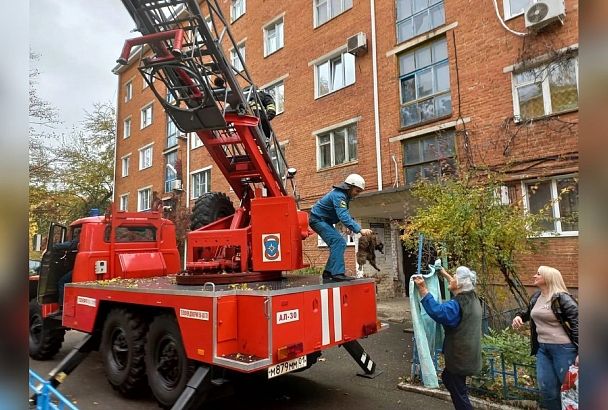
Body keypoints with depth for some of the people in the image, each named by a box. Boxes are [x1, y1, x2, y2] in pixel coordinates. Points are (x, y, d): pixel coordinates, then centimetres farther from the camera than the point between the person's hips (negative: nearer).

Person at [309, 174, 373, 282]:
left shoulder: (344, 195, 7)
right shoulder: (338, 195, -25)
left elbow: (345, 214, 15)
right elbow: (343, 216, -36)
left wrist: (350, 226, -1)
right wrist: (359, 230, -42)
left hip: (324, 221, 10)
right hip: (318, 219, -10)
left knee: (339, 243, 8)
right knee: (338, 242, -21)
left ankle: (328, 272, 12)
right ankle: (337, 273, -24)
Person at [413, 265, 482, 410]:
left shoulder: (457, 305, -28)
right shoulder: (472, 297, 1)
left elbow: (436, 311, -41)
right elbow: (458, 287, 22)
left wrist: (423, 289, -42)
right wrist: (445, 274, 31)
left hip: (460, 357, -10)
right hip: (467, 354, 10)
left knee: (459, 393, 5)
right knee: (447, 377, 28)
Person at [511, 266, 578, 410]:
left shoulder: (562, 298, -14)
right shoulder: (536, 297, 8)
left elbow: (577, 324, -15)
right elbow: (529, 312, 27)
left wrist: (579, 352, -20)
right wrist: (519, 316, 6)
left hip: (563, 348, -7)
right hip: (542, 347, 7)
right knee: (546, 388, 12)